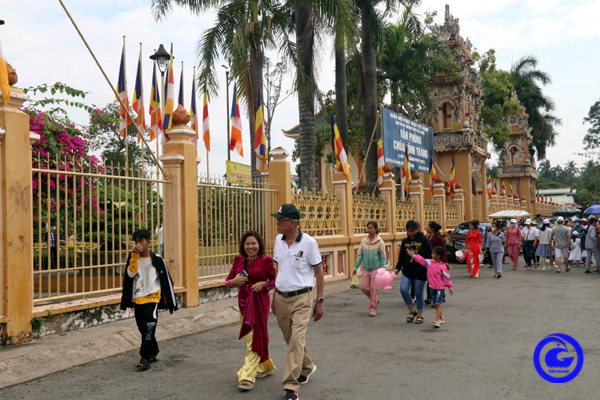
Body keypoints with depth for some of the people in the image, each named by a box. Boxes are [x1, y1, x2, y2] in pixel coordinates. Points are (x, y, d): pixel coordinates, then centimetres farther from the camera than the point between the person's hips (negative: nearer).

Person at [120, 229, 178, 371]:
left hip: (152, 298, -4)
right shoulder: (132, 257, 2)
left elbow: (166, 280, 0)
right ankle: (154, 354, 27)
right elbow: (131, 274, -15)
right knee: (143, 329, 11)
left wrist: (170, 301, 2)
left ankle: (145, 358, -8)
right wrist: (134, 256, -26)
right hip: (137, 299, 4)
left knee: (149, 327, -15)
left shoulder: (157, 259, -6)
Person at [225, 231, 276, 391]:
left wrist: (263, 284, -18)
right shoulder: (238, 261, 7)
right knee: (251, 337, 15)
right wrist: (235, 281, -10)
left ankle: (247, 377, -8)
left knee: (254, 338, -8)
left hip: (259, 302, -6)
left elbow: (275, 281, -1)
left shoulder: (265, 261, -6)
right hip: (243, 301, 6)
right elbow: (228, 281, 11)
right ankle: (266, 366, 35)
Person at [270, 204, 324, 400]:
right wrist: (274, 297, 15)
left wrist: (320, 302, -7)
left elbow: (319, 272, -6)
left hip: (301, 298, -6)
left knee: (297, 341, -11)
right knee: (291, 339, 17)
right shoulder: (279, 240, 4)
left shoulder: (308, 243, -12)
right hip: (281, 297, 6)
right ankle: (307, 368, 41)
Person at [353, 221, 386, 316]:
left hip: (376, 269, -4)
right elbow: (360, 255, 9)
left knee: (374, 288, -3)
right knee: (364, 287, 0)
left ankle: (372, 308, 8)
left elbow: (383, 256, -3)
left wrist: (382, 269, -7)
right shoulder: (363, 241, 5)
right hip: (366, 269, 4)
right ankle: (376, 300, 25)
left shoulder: (380, 242, -6)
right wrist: (356, 267, 4)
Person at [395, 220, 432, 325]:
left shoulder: (423, 240, -4)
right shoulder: (405, 241, 8)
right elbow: (401, 256, 14)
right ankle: (412, 311, 7)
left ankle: (420, 314, 21)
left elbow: (429, 255, -3)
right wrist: (398, 268, 6)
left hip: (420, 272, -4)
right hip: (407, 271, 4)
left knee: (419, 293, 3)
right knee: (403, 289, -13)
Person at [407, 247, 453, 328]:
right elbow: (421, 260, 8)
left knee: (438, 303, -11)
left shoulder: (443, 266, -11)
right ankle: (441, 318, 26)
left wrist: (450, 287, -2)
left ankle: (437, 321, -13)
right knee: (436, 304, 11)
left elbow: (446, 277, -6)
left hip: (440, 287, -5)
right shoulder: (430, 262, 2)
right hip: (432, 286, 5)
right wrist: (412, 254, 6)